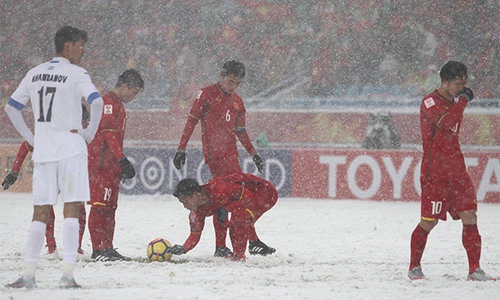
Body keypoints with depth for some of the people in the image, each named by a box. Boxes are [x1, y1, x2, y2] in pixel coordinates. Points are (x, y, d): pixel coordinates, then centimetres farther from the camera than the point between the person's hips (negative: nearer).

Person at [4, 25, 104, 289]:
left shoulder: (34, 74, 11)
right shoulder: (75, 73, -6)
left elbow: (11, 107, 15)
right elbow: (97, 102, -20)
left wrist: (30, 138, 15)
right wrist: (90, 133, -7)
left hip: (42, 150, 5)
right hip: (70, 149, -5)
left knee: (40, 213, 8)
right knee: (71, 210, -3)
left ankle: (28, 274, 3)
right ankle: (67, 274, -11)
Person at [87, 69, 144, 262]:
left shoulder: (118, 105, 22)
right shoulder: (109, 102, -11)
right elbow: (108, 133, -20)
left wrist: (122, 165, 26)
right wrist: (122, 159, -25)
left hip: (112, 165, 11)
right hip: (101, 163, -11)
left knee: (110, 207, 11)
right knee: (100, 205, -12)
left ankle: (107, 248, 14)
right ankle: (98, 249, -16)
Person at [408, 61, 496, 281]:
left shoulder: (453, 104, 16)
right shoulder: (430, 102, -11)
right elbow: (447, 123, -28)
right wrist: (463, 101, -17)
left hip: (456, 170, 7)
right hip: (434, 172, -7)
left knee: (470, 216, -4)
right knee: (429, 222, -2)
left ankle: (474, 270, -3)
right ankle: (414, 268, 15)